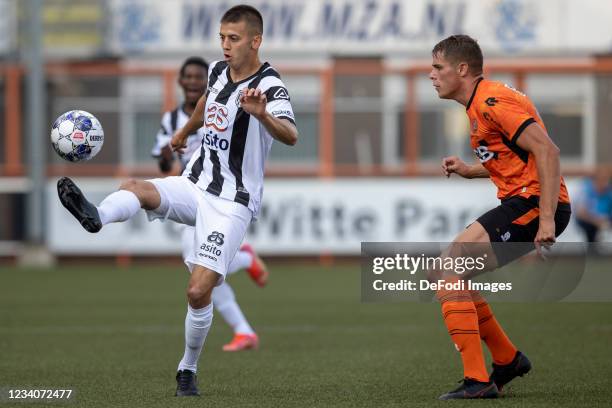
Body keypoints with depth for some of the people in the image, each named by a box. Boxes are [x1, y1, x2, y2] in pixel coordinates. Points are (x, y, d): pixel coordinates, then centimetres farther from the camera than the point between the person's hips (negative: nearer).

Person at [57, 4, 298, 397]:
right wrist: (185, 132, 48)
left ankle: (188, 369, 9)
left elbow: (290, 135, -37)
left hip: (232, 202, -6)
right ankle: (95, 217, -57)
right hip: (195, 185, 6)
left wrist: (261, 114, -57)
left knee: (199, 291, -11)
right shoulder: (218, 70, 5)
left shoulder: (269, 87, -17)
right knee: (136, 188, -26)